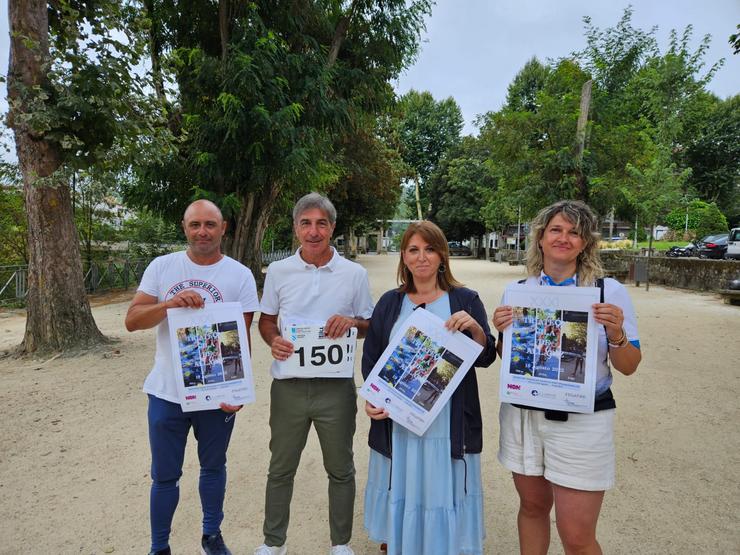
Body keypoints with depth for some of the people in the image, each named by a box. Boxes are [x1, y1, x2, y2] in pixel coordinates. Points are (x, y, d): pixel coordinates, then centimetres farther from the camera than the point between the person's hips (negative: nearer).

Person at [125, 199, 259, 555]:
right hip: (167, 393, 1)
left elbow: (243, 336, -5)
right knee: (165, 476, 13)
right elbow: (132, 321, -5)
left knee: (213, 467, 18)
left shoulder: (240, 275, -5)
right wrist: (170, 304, -24)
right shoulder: (162, 267, -2)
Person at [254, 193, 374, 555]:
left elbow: (370, 327, 4)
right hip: (288, 385, 1)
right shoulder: (278, 271, 0)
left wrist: (351, 322, -18)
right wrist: (273, 341, -11)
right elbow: (266, 320, 10)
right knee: (280, 468, 16)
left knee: (340, 470, 15)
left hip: (336, 386, -1)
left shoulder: (355, 274, -3)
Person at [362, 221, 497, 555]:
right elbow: (370, 358, 7)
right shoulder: (389, 303, 6)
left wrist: (476, 329, -20)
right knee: (399, 490, 14)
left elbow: (485, 358, -2)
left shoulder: (465, 301, 0)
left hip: (448, 424, -1)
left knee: (442, 491, 10)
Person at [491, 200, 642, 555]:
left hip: (582, 421, -2)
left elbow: (628, 367, -1)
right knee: (532, 506, 18)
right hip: (523, 414, 3)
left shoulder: (609, 291, -5)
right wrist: (502, 332, -11)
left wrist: (616, 334, -21)